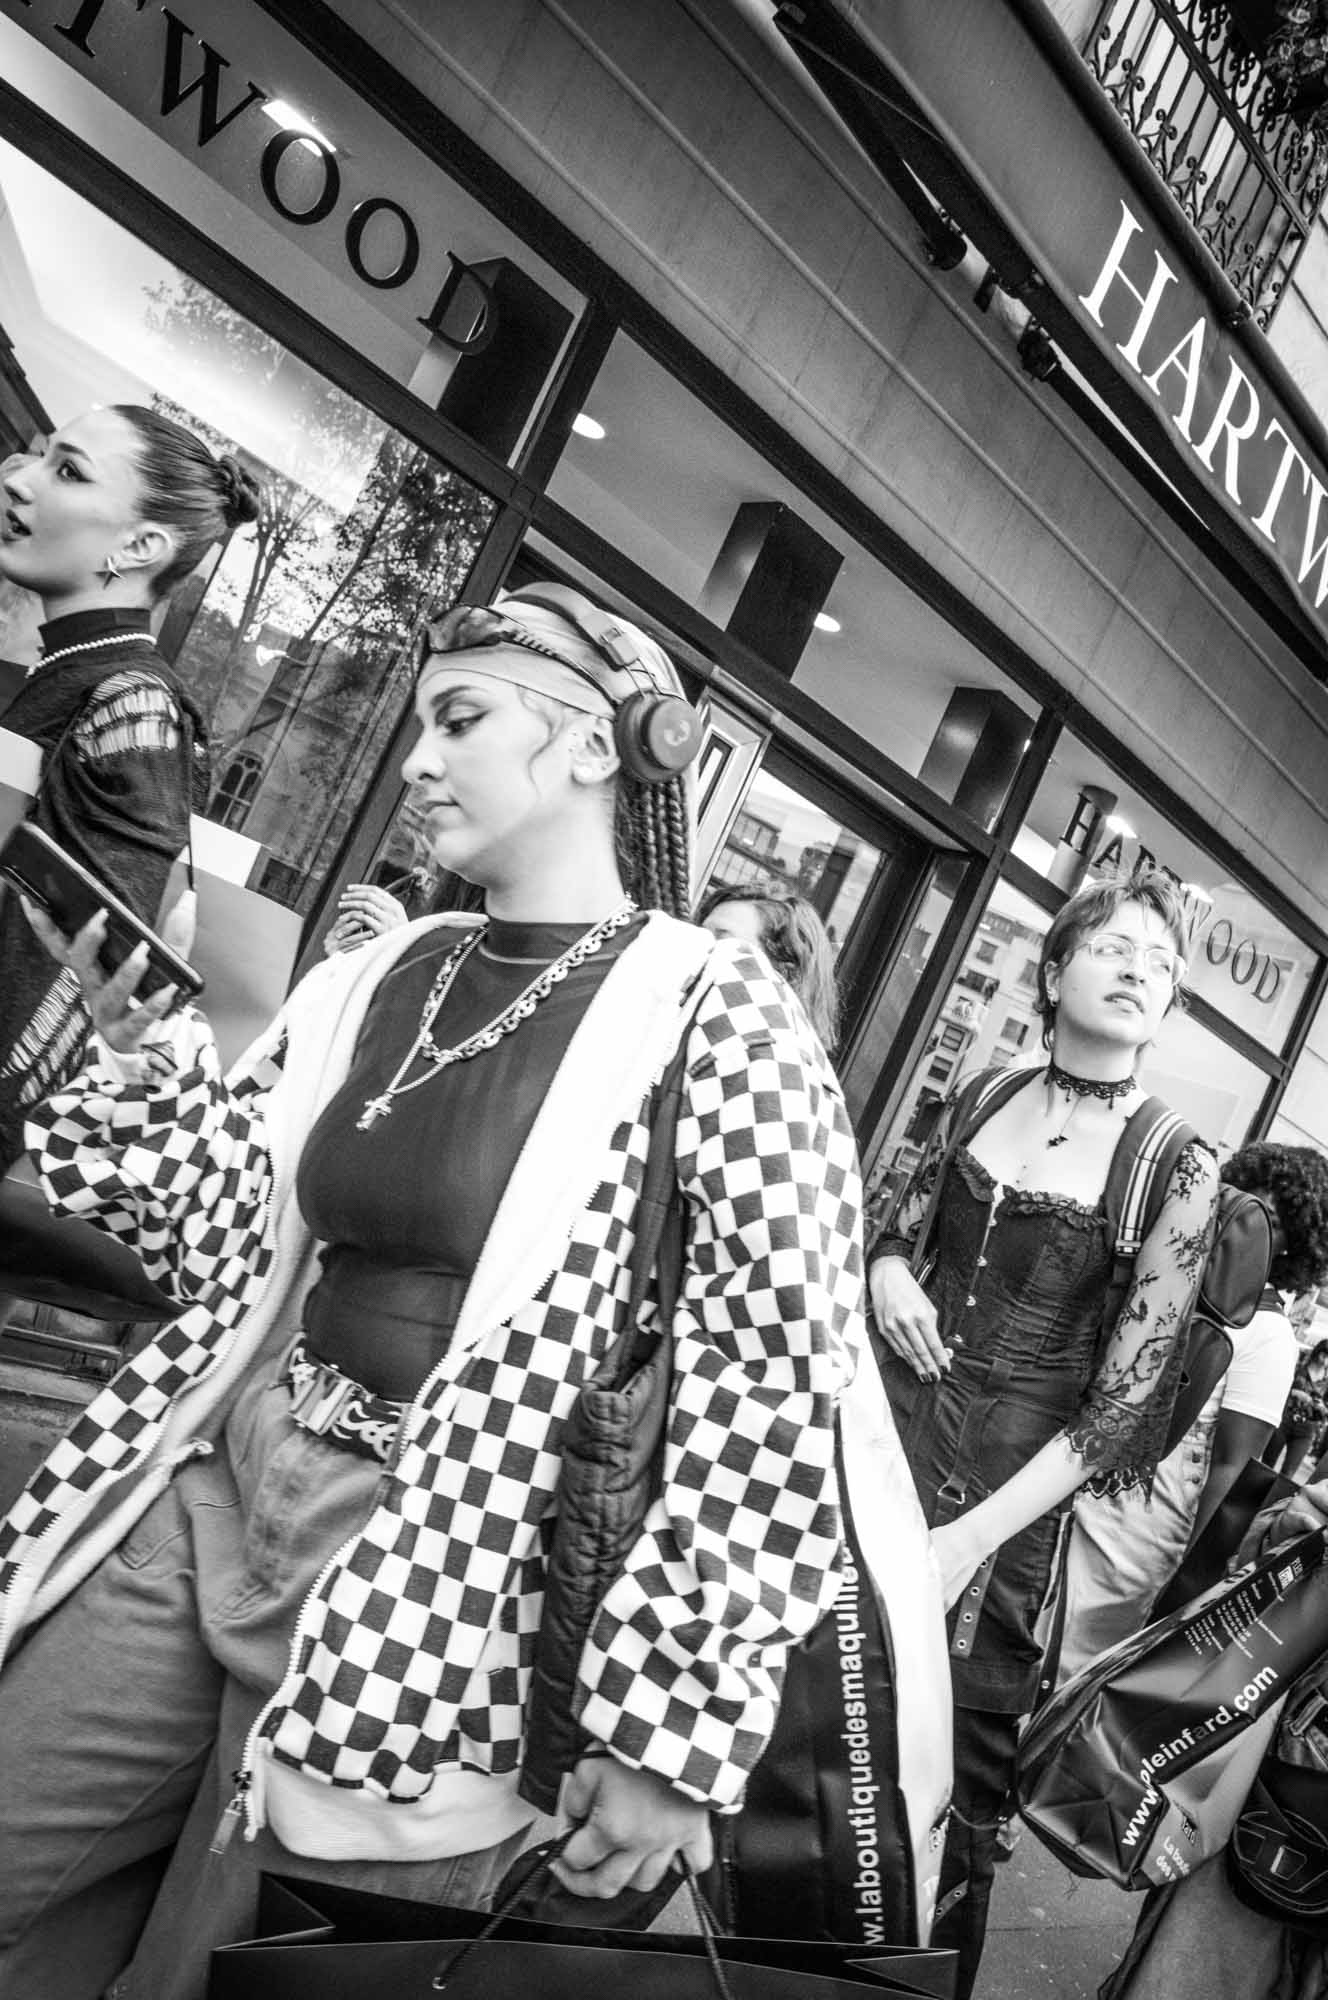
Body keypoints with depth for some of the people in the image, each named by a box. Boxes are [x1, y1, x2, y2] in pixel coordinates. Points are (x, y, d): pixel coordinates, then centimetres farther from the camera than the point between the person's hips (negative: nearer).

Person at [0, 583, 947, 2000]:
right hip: (204, 1494, 6)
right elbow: (235, 1252, 12)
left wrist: (675, 1721, -14)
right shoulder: (370, 982, 6)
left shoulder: (714, 1022, -12)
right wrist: (138, 1051, 2)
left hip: (434, 1583, -5)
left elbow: (771, 1396, -15)